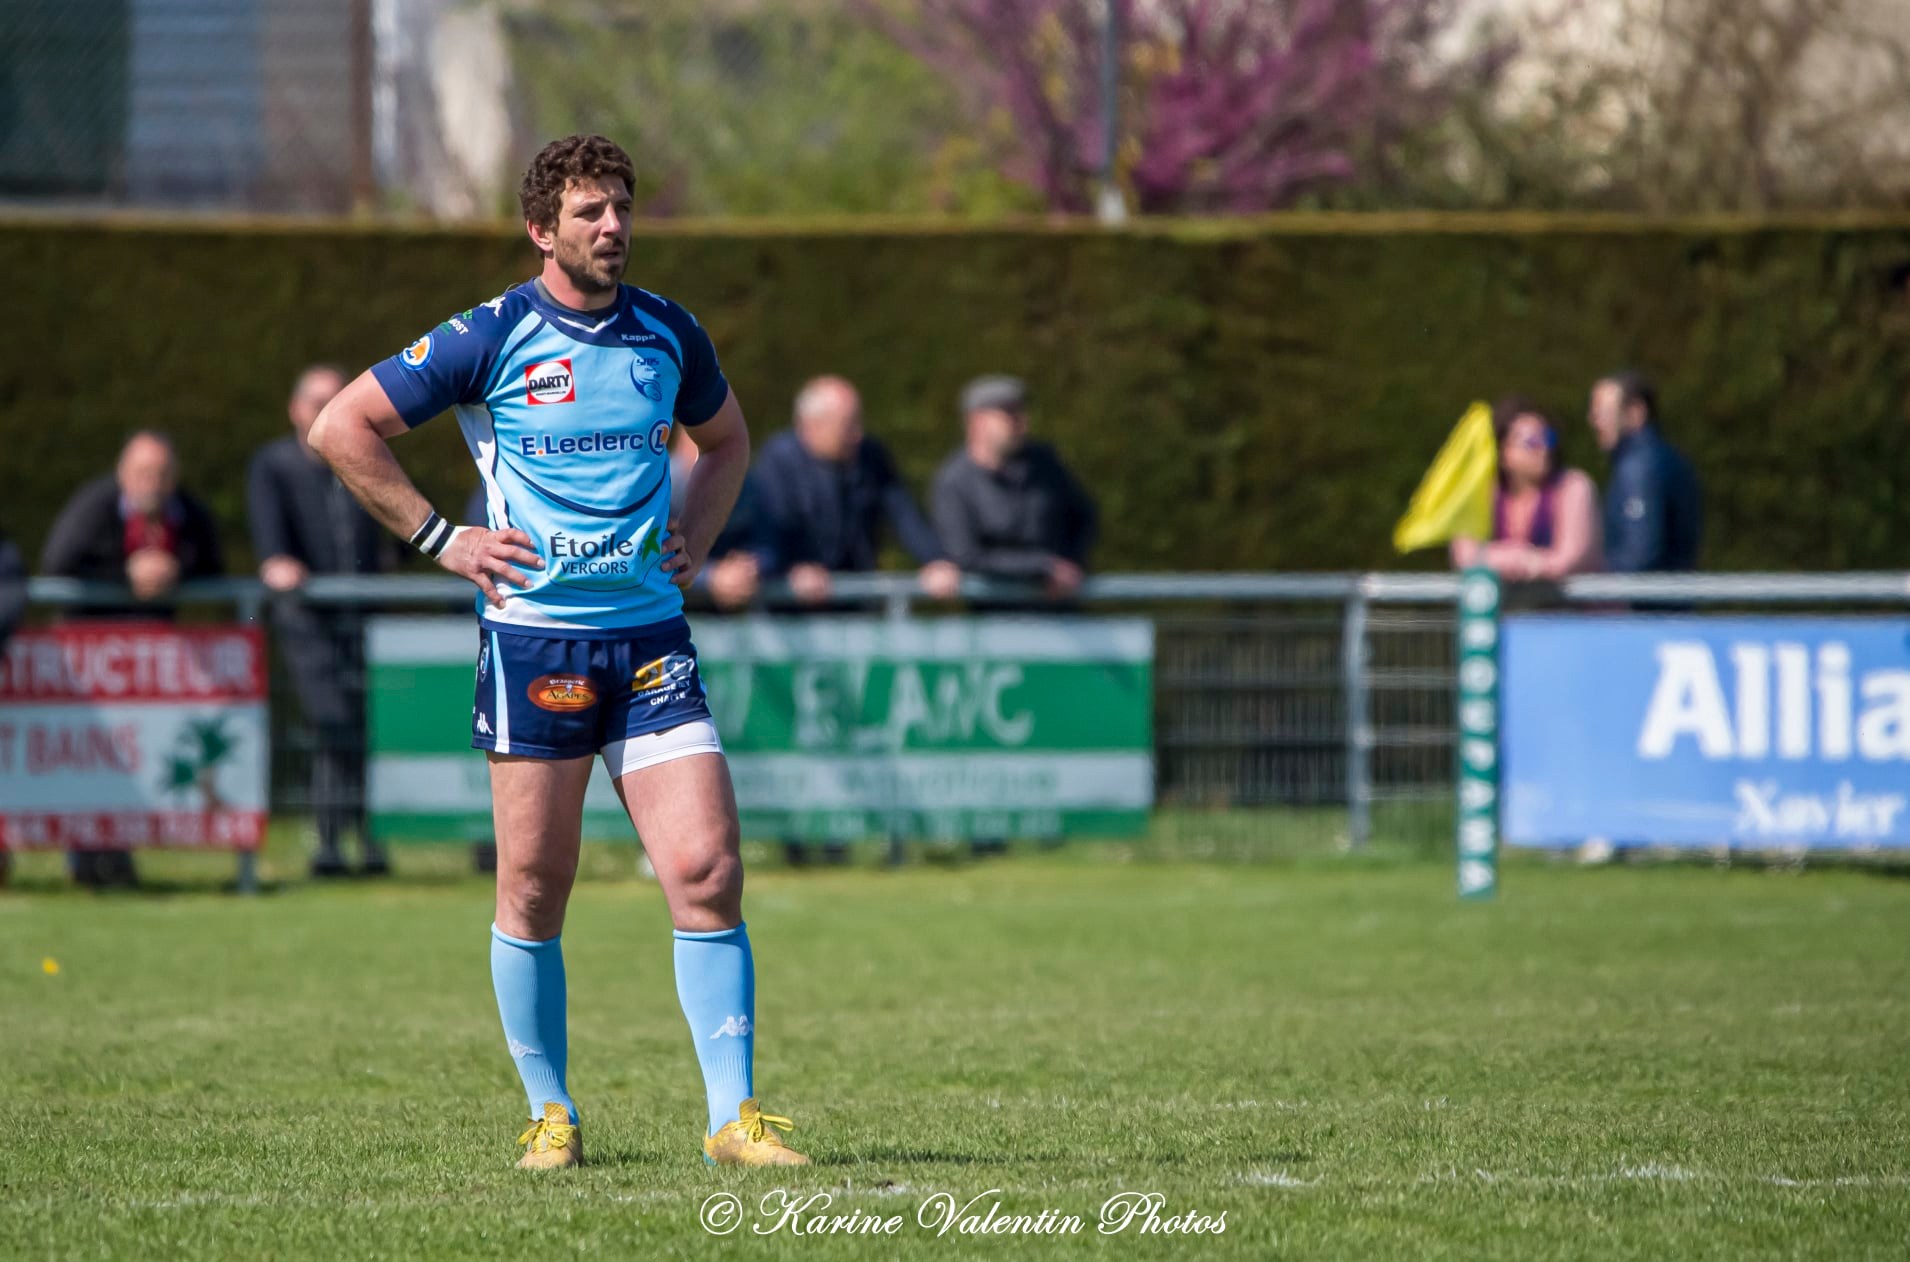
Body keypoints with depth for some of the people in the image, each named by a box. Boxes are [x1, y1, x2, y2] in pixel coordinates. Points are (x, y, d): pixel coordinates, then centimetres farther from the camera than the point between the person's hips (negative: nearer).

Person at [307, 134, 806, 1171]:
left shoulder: (667, 333, 8)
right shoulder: (492, 338, -5)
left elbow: (726, 439, 28)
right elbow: (340, 428, -2)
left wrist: (695, 538, 12)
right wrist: (441, 541, -4)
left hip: (651, 631, 3)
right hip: (533, 635, -3)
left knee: (707, 870, -8)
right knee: (534, 888, 2)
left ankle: (733, 1117, -4)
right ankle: (550, 1113, 17)